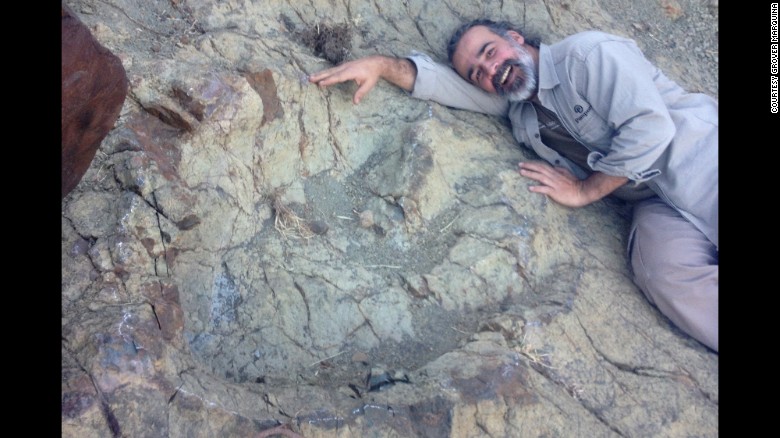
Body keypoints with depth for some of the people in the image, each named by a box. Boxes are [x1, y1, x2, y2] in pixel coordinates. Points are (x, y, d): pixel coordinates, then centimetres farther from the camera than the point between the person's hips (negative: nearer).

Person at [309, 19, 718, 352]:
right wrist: (381, 64, -10)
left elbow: (649, 126, -22)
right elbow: (439, 81, 4)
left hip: (698, 155, -3)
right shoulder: (518, 109, 7)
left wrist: (584, 191, -13)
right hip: (654, 202, 4)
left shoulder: (587, 53, -13)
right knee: (667, 271, -28)